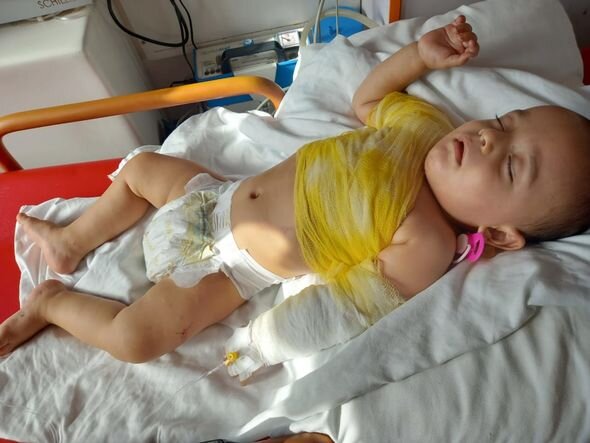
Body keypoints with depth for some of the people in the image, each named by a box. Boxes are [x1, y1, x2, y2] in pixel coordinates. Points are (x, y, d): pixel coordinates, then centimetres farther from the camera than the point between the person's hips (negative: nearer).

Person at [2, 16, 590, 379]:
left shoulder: (425, 246, -27)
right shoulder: (422, 123, -9)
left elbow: (364, 301, -23)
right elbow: (365, 99, 7)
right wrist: (423, 53, -2)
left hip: (229, 265, -6)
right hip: (225, 195, 7)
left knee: (134, 336, -17)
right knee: (139, 167, 16)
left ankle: (51, 301, 15)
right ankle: (70, 244, 39)